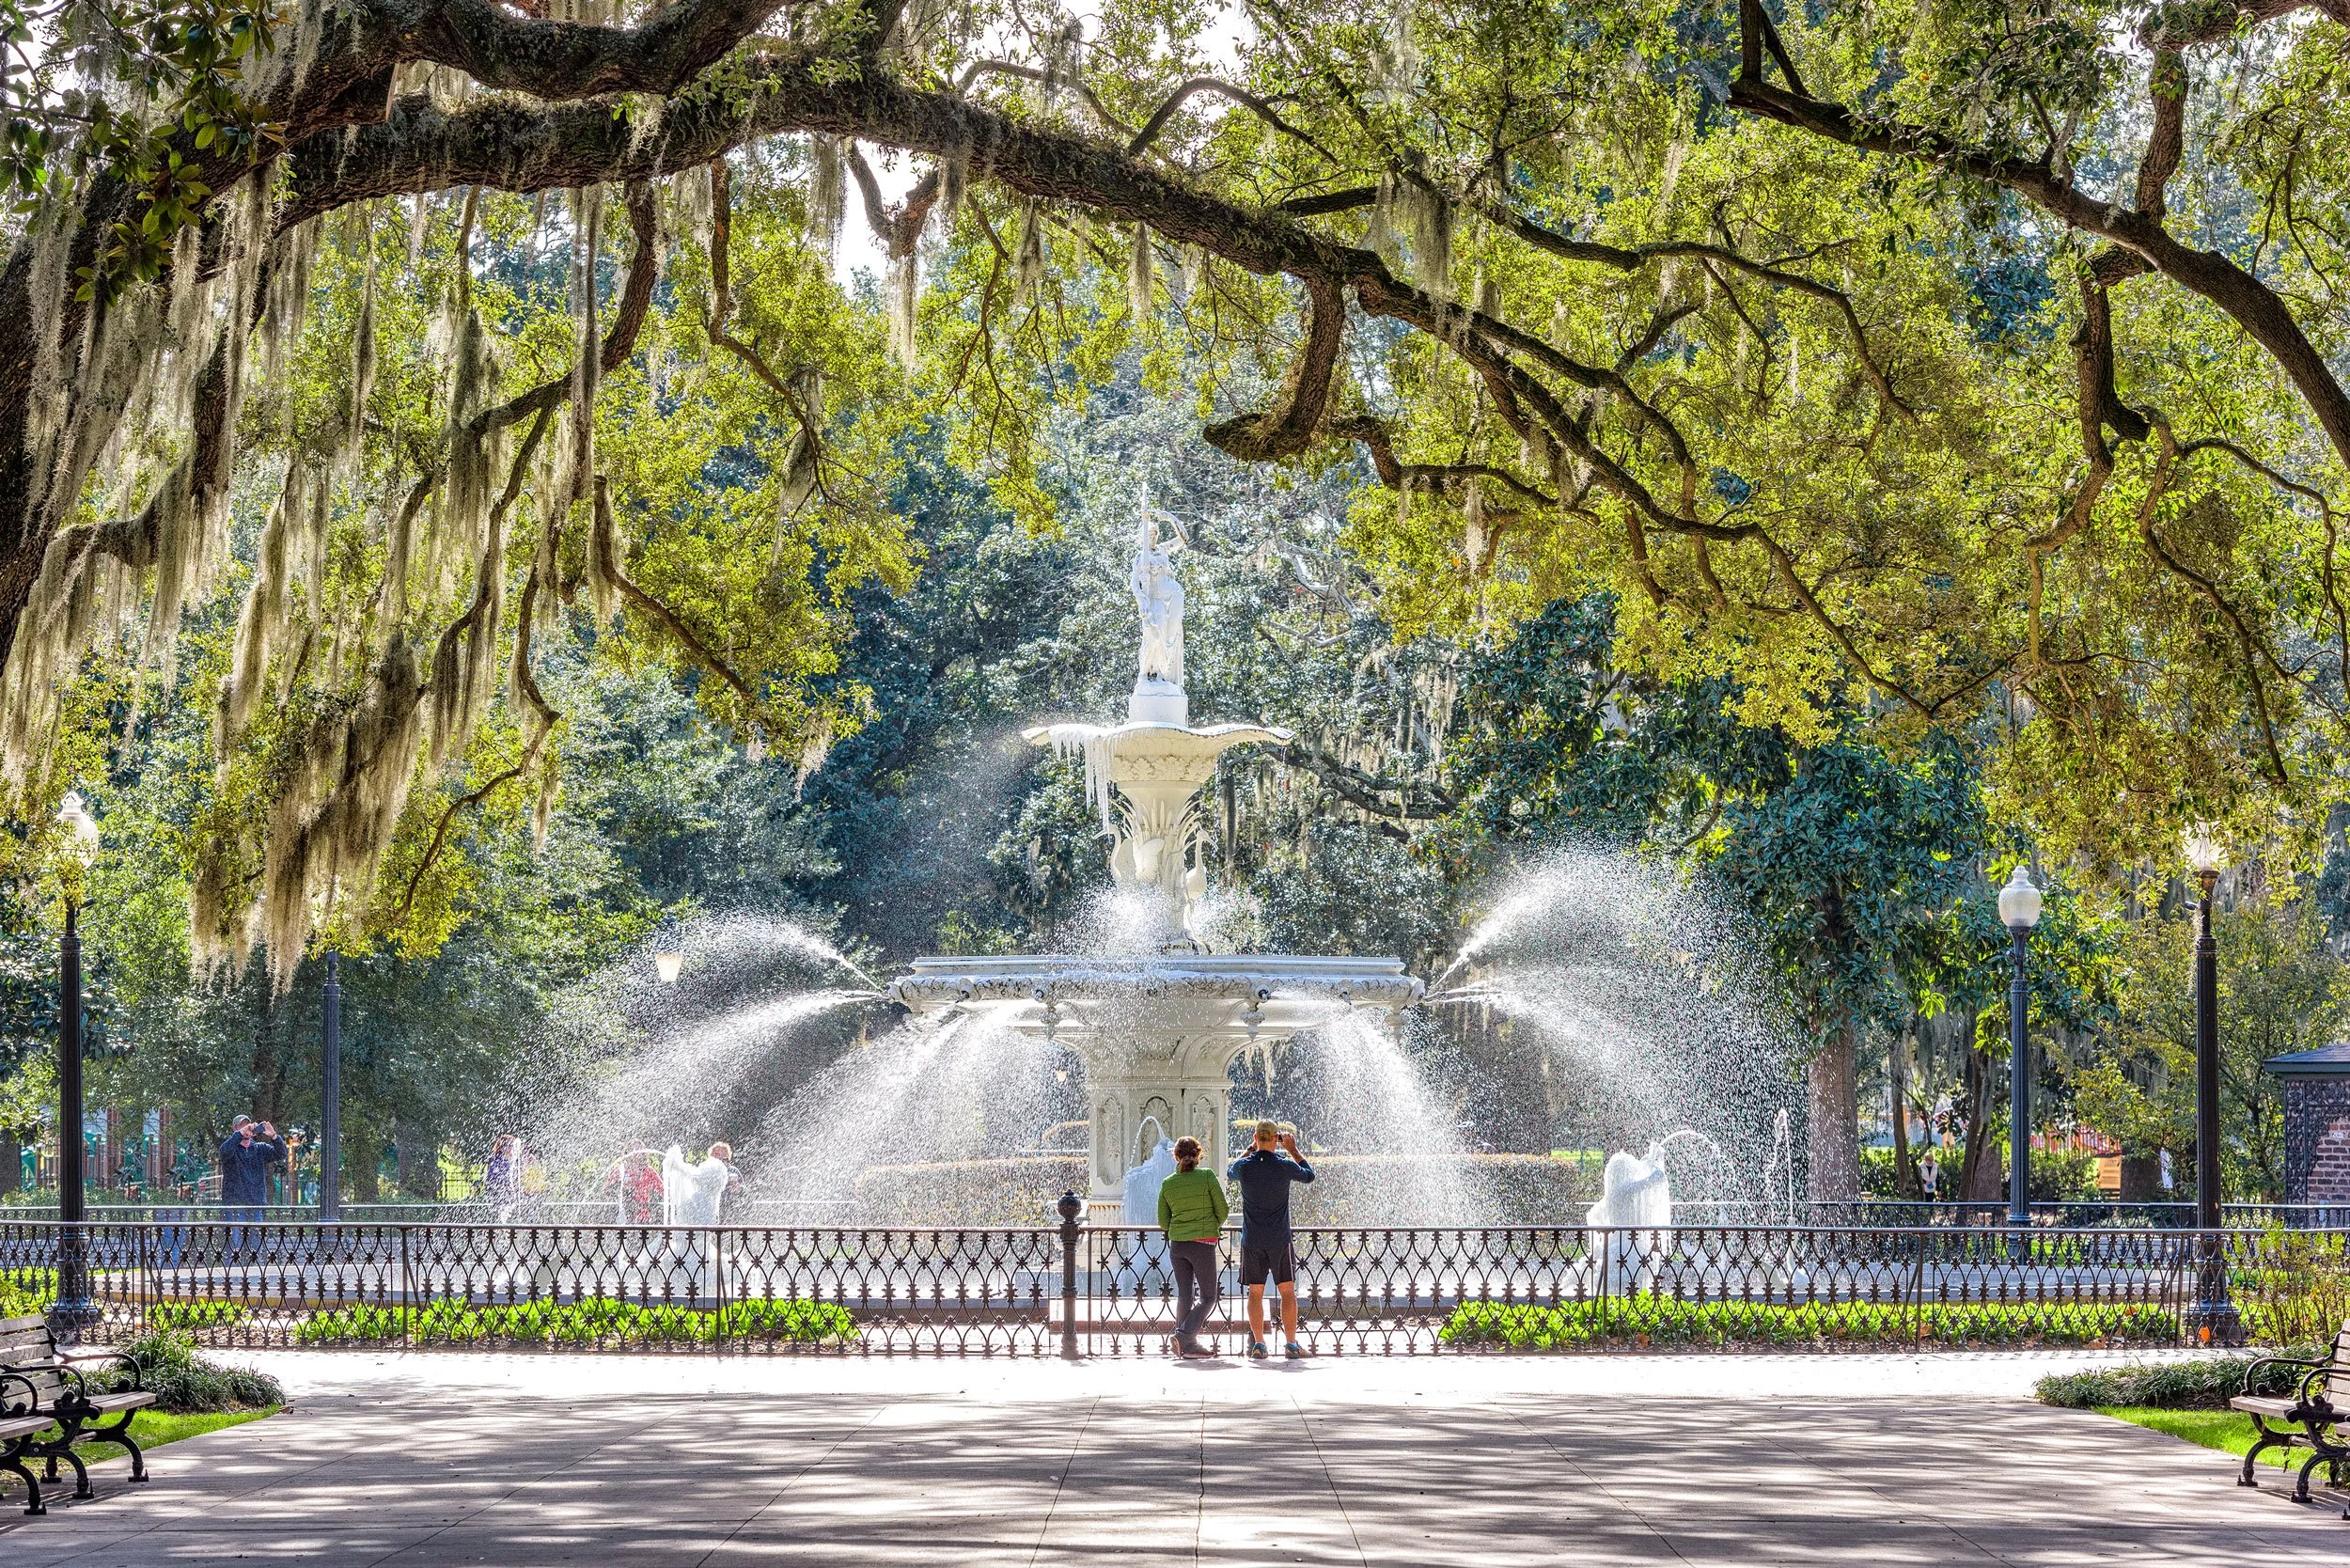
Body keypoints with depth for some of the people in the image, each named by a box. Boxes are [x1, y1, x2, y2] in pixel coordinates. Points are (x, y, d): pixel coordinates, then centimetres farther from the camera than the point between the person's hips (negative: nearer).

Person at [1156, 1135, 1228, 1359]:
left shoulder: (1167, 1184, 2)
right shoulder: (1207, 1177, -8)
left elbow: (1163, 1223, 8)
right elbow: (1223, 1210, -3)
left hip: (1176, 1245, 4)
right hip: (1203, 1244, -4)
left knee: (1185, 1296, 10)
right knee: (1208, 1296, 4)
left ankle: (1189, 1346, 9)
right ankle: (1184, 1335, -15)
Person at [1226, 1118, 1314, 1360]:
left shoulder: (1244, 1166, -6)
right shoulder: (1284, 1166, -9)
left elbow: (1232, 1173, 21)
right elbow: (1309, 1175, 12)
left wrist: (1252, 1148, 21)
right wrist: (1293, 1150, 18)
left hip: (1252, 1240, 1)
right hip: (1279, 1239, -1)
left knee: (1255, 1292, 7)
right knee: (1288, 1291, 6)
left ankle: (1258, 1344, 3)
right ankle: (1291, 1345, 4)